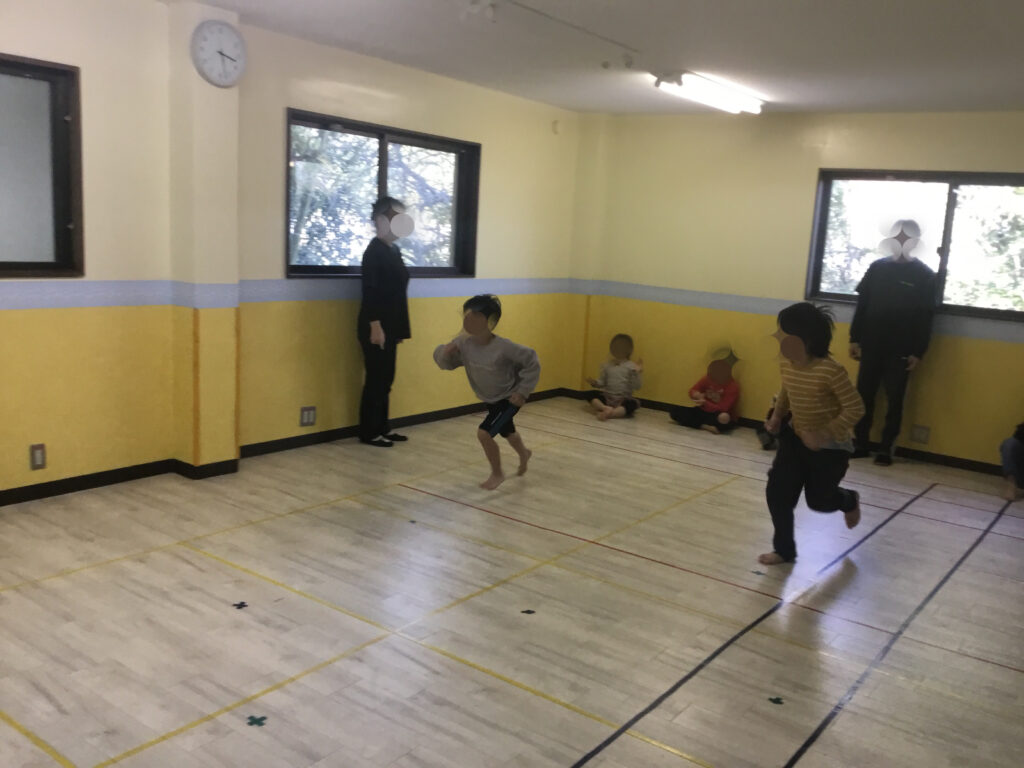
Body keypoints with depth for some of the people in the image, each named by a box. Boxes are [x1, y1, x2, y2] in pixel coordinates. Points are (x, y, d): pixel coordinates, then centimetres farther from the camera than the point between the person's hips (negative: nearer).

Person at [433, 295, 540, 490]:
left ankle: (497, 474, 4)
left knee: (484, 433, -20)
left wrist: (523, 391, -21)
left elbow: (532, 361, -22)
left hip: (509, 399, -7)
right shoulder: (463, 343, -19)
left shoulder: (503, 347, -33)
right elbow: (444, 362, -8)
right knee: (507, 432, 29)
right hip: (489, 400, 7)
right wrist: (445, 352, -31)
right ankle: (524, 454, 63)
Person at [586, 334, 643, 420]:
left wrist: (638, 372, -24)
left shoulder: (631, 366, -4)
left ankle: (609, 413, -45)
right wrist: (594, 382, -10)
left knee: (634, 403, -34)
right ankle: (606, 408, -39)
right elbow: (602, 382, 11)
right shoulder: (607, 364, 7)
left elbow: (637, 386, -11)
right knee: (591, 395, -17)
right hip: (607, 397, 3)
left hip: (624, 400, -3)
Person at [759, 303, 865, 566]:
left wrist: (823, 435, -29)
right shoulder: (786, 365, -8)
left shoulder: (830, 371, -30)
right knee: (777, 493, -2)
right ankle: (784, 550, 17)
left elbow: (855, 409, -25)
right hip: (796, 438, 6)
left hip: (831, 446, -6)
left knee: (818, 500, 10)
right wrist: (777, 417, -2)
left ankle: (850, 500, 47)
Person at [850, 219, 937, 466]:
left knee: (894, 401, 2)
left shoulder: (925, 276, 0)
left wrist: (918, 352, -9)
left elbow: (925, 318, -3)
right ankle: (860, 444, 13)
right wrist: (854, 338, 3)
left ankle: (886, 449, 9)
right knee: (864, 396, 4)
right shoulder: (877, 268, 7)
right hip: (871, 346, 3)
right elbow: (862, 304, 8)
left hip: (901, 351, -2)